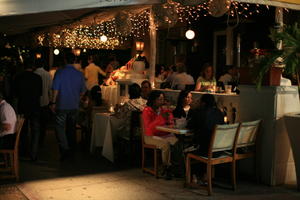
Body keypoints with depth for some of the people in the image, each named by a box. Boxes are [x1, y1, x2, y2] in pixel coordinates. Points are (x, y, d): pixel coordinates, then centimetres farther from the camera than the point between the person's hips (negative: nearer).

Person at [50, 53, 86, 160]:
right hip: (74, 105, 4)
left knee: (60, 127, -1)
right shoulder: (79, 74, 0)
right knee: (71, 127, 17)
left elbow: (55, 89, -11)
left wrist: (53, 103, -3)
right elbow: (83, 91, 6)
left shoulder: (59, 72, -10)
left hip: (62, 105, -4)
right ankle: (71, 147, 28)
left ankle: (65, 149, -12)